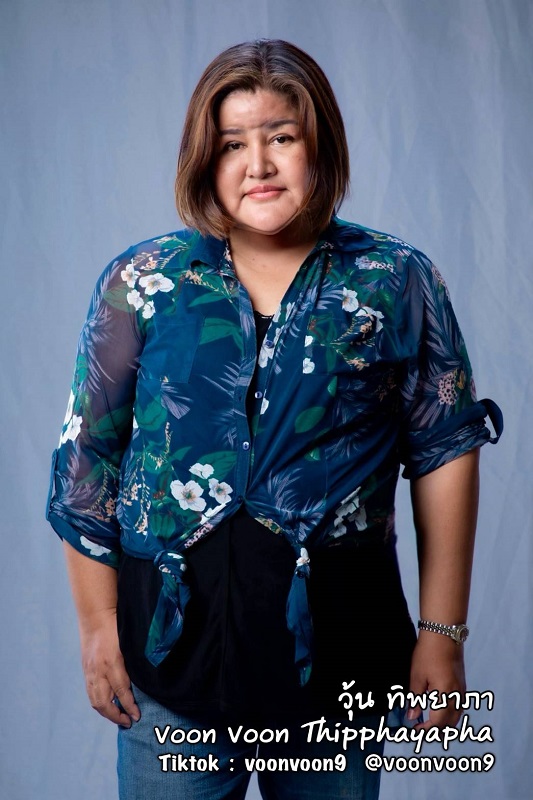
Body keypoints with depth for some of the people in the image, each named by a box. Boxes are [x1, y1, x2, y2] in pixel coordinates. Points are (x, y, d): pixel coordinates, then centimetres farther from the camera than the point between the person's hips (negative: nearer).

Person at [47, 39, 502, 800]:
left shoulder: (398, 283, 0)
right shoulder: (141, 284, 0)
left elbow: (445, 453, 0)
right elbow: (87, 465, 3)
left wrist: (442, 633, -2)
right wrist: (98, 624, 2)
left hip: (341, 649, 1)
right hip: (174, 643, 0)